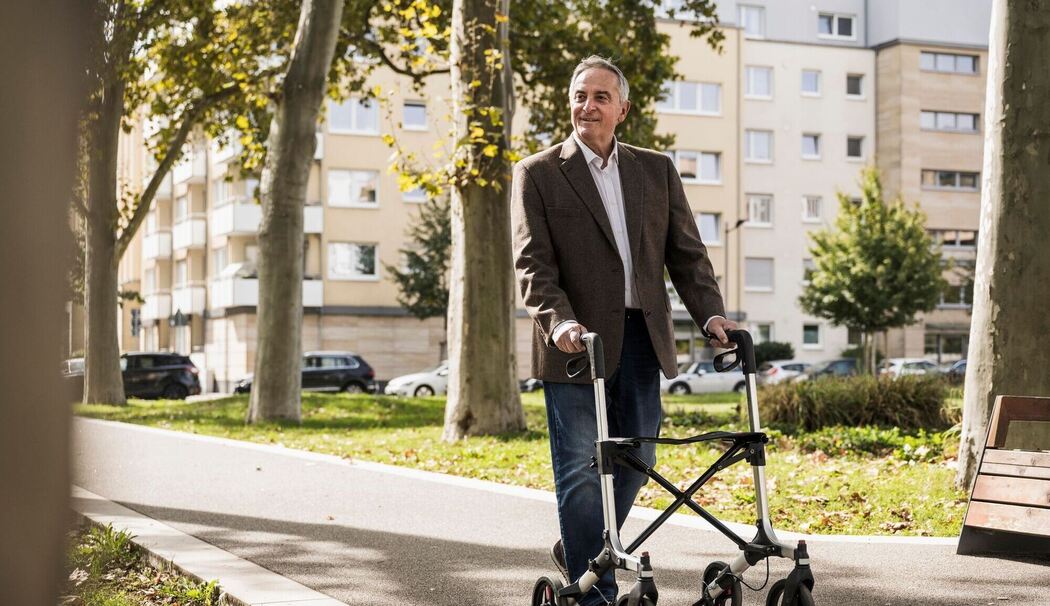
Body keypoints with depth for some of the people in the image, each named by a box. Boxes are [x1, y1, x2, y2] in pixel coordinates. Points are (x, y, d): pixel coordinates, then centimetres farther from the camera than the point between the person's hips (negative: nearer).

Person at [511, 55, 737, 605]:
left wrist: (710, 313, -6)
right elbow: (532, 261, -7)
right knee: (580, 471, -2)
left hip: (641, 338, 4)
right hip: (577, 341, -4)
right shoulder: (538, 173, 2)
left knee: (636, 459, 10)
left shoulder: (657, 169, 13)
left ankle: (580, 550, 34)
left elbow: (686, 251, 9)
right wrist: (559, 320, -23)